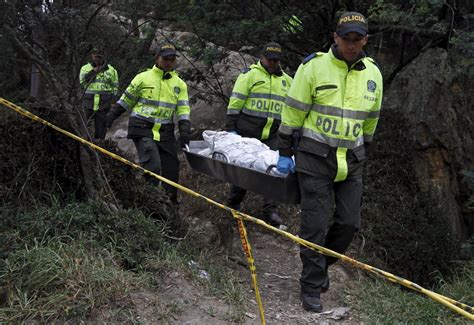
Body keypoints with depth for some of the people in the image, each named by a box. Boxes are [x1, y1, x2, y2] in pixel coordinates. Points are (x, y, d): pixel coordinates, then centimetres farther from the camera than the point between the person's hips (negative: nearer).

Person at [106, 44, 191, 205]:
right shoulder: (143, 78, 2)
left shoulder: (179, 84, 11)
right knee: (153, 167, -16)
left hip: (165, 132, 4)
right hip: (143, 129, -4)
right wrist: (111, 116, 9)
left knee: (171, 167, 7)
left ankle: (171, 201, 24)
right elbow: (126, 100, 11)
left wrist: (184, 131, -8)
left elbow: (183, 109, 5)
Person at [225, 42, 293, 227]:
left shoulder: (286, 80, 16)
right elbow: (235, 102, -4)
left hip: (272, 135, 4)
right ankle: (233, 205, 22)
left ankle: (270, 211, 1)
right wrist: (231, 128, -9)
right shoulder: (250, 74, 0)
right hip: (247, 133, -4)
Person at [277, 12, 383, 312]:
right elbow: (293, 112, -4)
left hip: (351, 161, 5)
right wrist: (285, 153, -3)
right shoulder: (314, 67, -7)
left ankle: (322, 264, 31)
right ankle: (312, 286, 12)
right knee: (316, 224, -3)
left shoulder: (373, 74, 7)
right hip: (315, 156, -4)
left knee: (350, 223, 6)